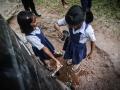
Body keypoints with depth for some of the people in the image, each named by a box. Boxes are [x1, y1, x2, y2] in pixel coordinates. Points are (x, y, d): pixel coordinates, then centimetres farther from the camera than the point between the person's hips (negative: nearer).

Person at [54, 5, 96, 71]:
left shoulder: (88, 29, -41)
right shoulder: (69, 20, -33)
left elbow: (93, 41, -22)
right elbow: (56, 24, -19)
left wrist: (91, 53, -7)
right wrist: (59, 30, -43)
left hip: (80, 46, -3)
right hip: (71, 42, 3)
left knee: (77, 58, 29)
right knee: (70, 54, 33)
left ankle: (77, 64, 67)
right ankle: (72, 59, 71)